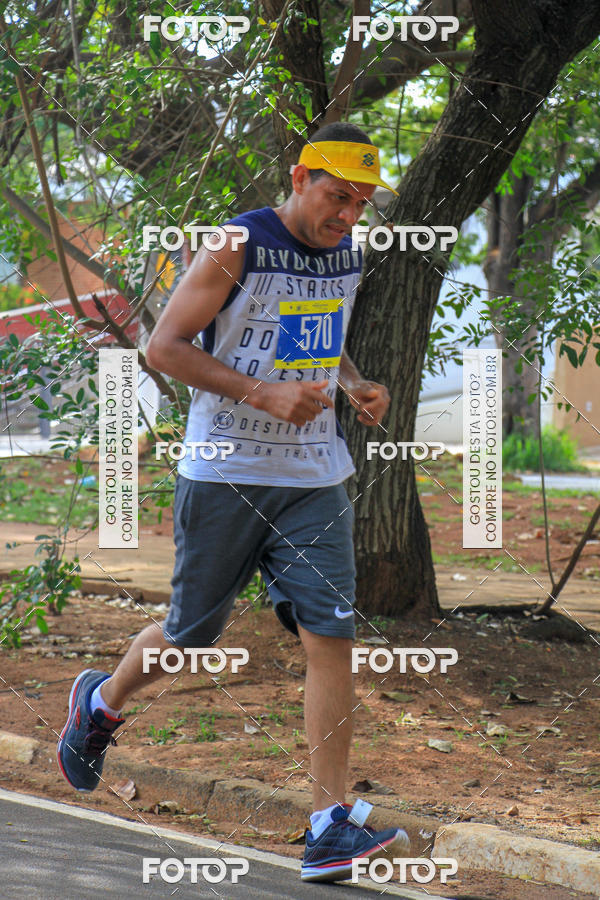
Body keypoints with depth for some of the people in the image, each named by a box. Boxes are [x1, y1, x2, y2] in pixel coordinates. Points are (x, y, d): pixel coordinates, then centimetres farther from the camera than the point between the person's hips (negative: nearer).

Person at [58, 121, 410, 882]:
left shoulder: (347, 257, 8)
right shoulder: (237, 248, -12)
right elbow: (163, 346, -13)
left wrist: (357, 387, 3)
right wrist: (265, 394, -22)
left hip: (314, 478, 5)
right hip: (224, 475, -5)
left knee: (331, 635, -9)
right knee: (191, 634, 8)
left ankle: (330, 827, -10)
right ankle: (101, 702, 41)